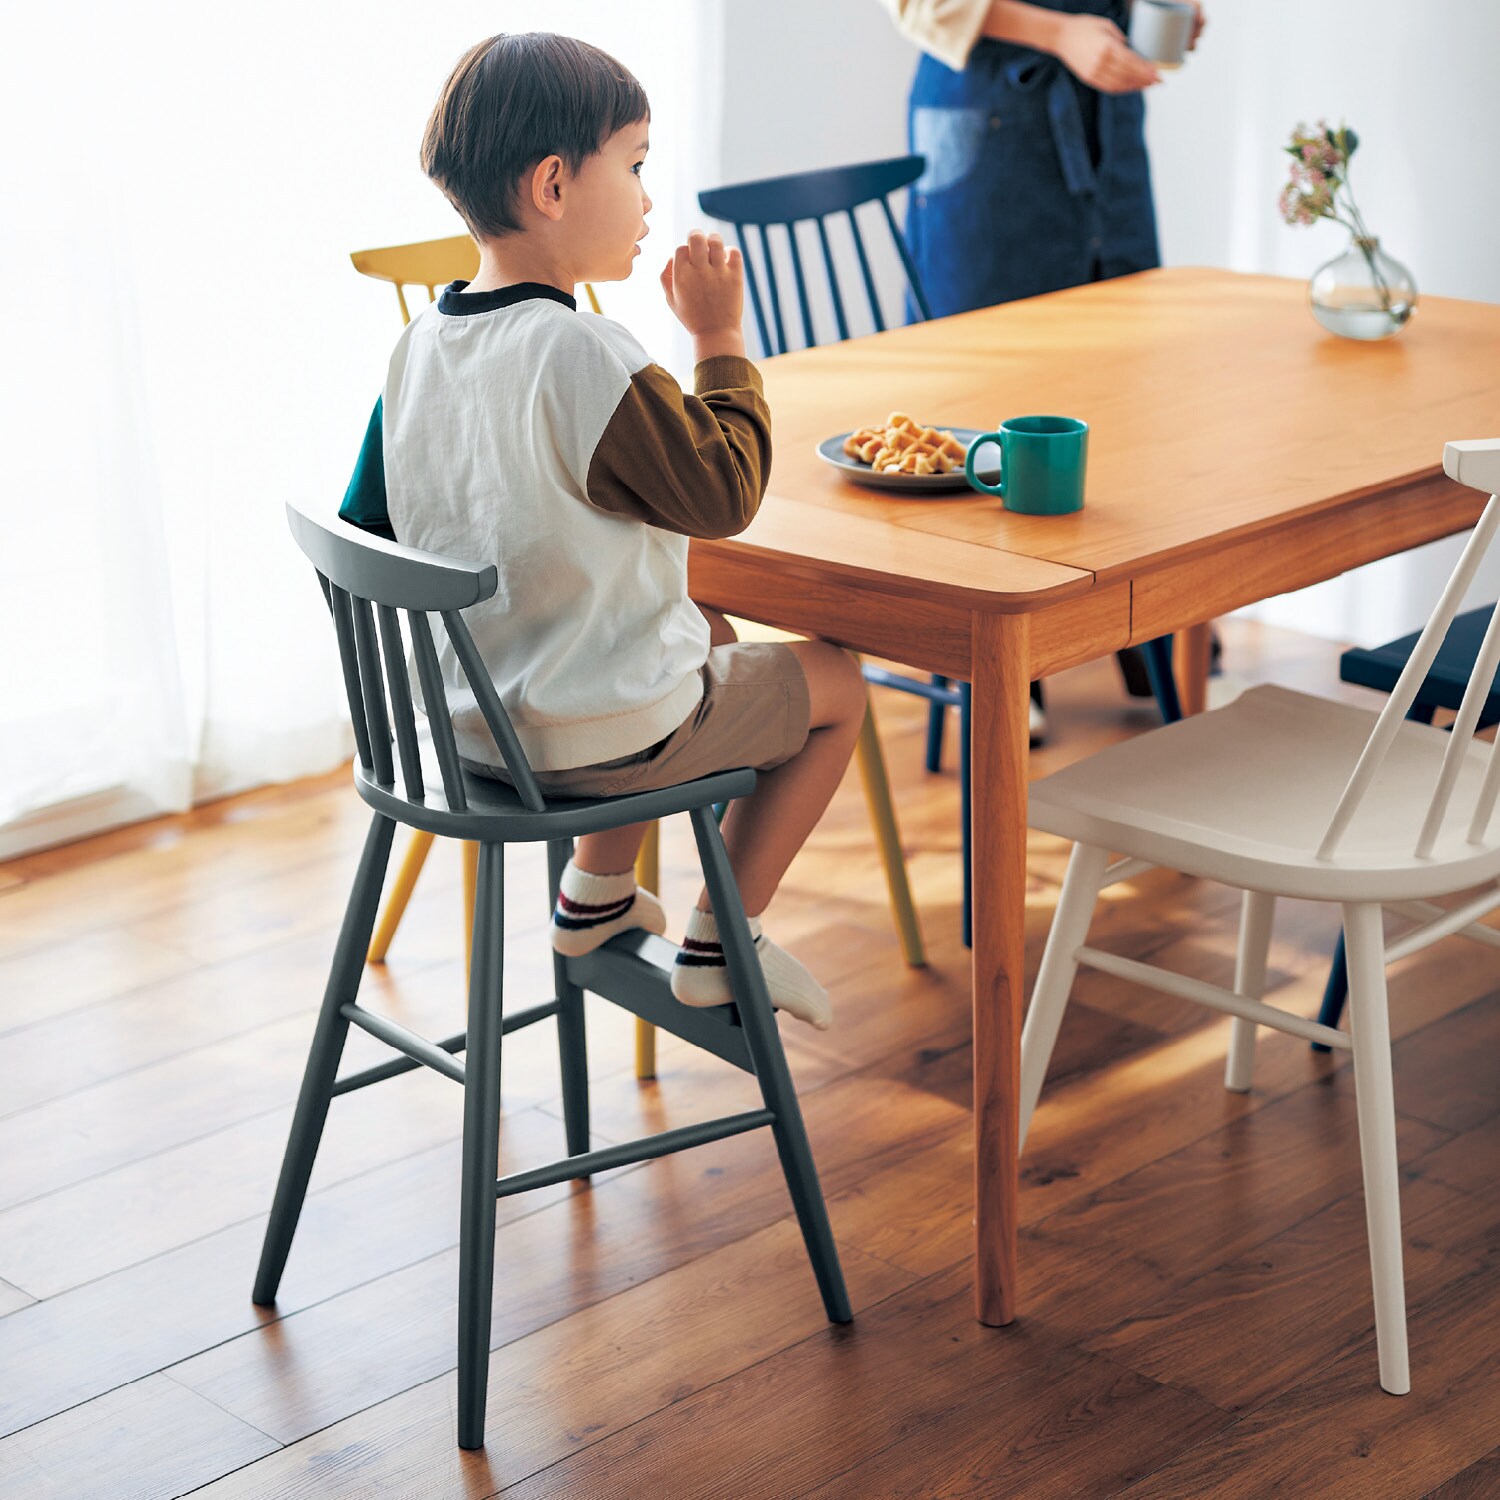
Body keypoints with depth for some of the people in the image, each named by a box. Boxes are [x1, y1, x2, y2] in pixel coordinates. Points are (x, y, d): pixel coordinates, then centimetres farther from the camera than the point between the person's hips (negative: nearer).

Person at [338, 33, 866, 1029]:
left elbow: (366, 526, 8)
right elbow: (725, 495, -19)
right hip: (596, 739, -8)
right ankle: (720, 948, 19)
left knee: (709, 633, 34)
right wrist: (721, 341, -9)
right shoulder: (584, 358, -27)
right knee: (836, 685, 15)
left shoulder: (419, 349, -2)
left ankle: (596, 896, 38)